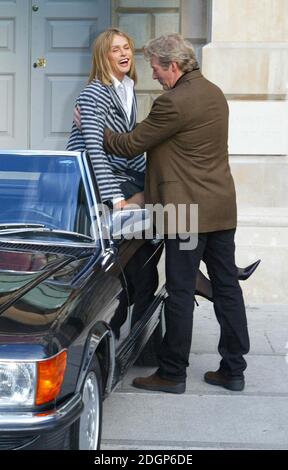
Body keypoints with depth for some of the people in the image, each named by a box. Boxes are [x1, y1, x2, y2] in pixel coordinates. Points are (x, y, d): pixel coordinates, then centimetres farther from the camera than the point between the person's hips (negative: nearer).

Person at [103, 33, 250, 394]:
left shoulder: (173, 103, -17)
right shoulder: (214, 93, 13)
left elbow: (130, 145, -9)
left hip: (188, 211, -9)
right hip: (222, 209, 9)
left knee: (180, 293, 0)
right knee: (227, 287, 10)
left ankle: (172, 374, 9)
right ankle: (233, 370, 17)